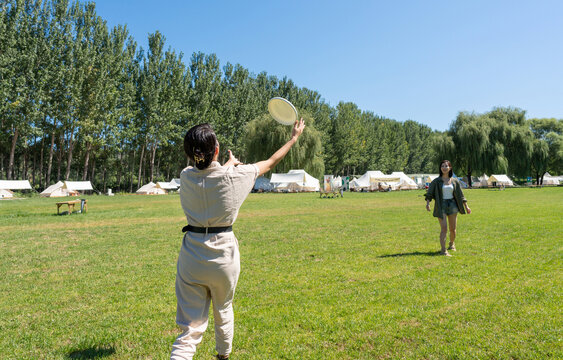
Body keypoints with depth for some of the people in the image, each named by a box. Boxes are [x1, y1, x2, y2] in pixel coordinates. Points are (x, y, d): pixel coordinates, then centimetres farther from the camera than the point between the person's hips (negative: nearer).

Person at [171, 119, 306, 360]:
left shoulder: (186, 177, -5)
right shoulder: (234, 176, -12)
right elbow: (270, 163, 4)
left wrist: (229, 164, 37)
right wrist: (294, 138, 19)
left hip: (191, 257, 1)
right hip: (223, 255, -1)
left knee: (191, 329, 5)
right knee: (223, 311, 27)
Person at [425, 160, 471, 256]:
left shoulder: (455, 181, 6)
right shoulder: (436, 181, -2)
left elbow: (460, 195, 11)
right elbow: (429, 193, -9)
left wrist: (466, 206, 10)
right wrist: (428, 203, -25)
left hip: (452, 205, 3)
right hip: (441, 206, -3)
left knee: (453, 229, 10)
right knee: (444, 228, -12)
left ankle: (452, 244, 37)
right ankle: (443, 250, -11)